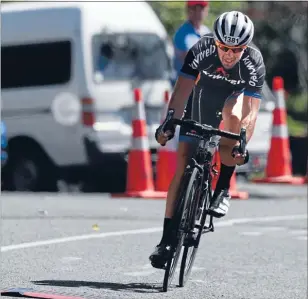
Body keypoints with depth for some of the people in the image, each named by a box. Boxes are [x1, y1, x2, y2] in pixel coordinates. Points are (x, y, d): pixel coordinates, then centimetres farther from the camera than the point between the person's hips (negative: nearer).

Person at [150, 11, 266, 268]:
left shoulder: (254, 62, -31)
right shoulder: (202, 50, -30)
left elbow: (251, 110, -37)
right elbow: (182, 89, -34)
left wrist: (242, 144, -50)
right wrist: (169, 121, -49)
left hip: (233, 100, 0)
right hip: (200, 106, 1)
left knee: (232, 113, -37)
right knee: (183, 167, -10)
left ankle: (223, 189, -23)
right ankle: (167, 239, -5)